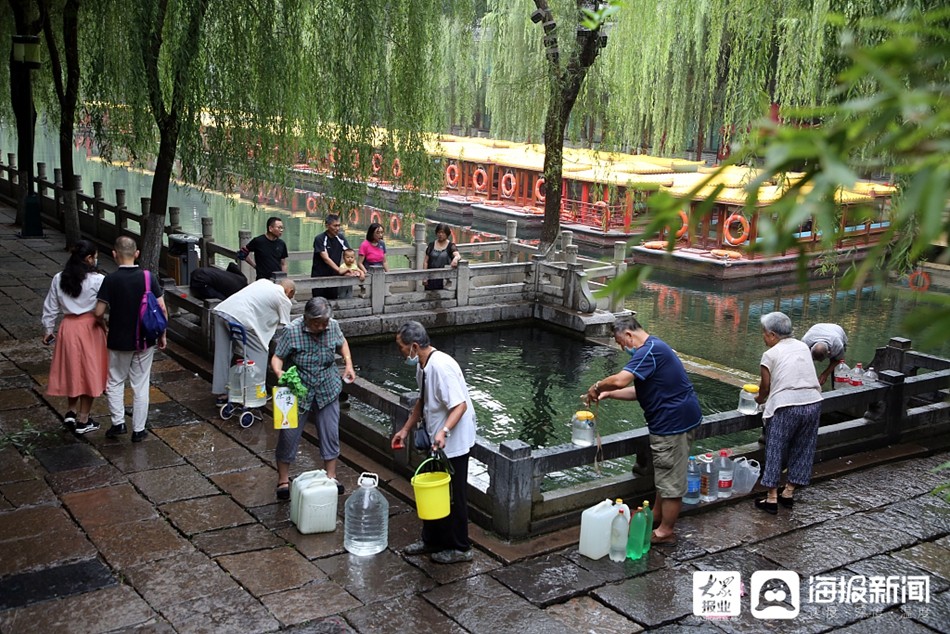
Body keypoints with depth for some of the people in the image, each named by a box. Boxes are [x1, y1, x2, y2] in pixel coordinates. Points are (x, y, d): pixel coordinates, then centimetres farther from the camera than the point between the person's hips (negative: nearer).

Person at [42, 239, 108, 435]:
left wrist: (48, 329, 17)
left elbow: (50, 307, 7)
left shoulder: (59, 279, 1)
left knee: (72, 369, 20)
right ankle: (83, 421, 14)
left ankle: (71, 412, 15)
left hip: (68, 327, 4)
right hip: (90, 328, -4)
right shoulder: (98, 280, -13)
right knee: (89, 373, 7)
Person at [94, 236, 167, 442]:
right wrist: (162, 335, 5)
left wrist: (104, 325, 11)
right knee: (140, 385, 9)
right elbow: (162, 309, -7)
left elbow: (99, 312, -11)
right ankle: (138, 430, 13)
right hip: (145, 340, 1)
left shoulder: (111, 280, -12)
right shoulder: (149, 277, -8)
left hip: (119, 341, -1)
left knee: (115, 382, 18)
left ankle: (118, 422, 12)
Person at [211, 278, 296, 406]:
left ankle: (221, 395, 23)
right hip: (240, 318, -7)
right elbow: (285, 328, 15)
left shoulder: (263, 282, 26)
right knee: (258, 354, 7)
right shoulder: (284, 300, 9)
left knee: (222, 355, 15)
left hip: (221, 309, 7)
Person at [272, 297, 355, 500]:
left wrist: (348, 363, -2)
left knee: (331, 433, 5)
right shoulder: (292, 331, -22)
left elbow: (341, 342, 12)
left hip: (327, 390, 3)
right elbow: (277, 357, -18)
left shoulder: (333, 326, -10)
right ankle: (283, 480, 16)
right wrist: (278, 372, -39)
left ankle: (331, 476, 21)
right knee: (289, 434, 0)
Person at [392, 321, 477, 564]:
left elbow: (460, 405, -29)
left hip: (453, 443, -9)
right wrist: (405, 430, 17)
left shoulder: (442, 366, -27)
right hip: (436, 441, 9)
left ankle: (460, 548, 19)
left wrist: (444, 431, -42)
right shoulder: (422, 366, 3)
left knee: (452, 495, 4)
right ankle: (432, 540, 34)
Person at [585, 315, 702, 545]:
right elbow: (639, 391, 17)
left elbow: (620, 380, -34)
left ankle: (665, 532, 10)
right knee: (664, 472, 23)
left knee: (671, 477, 0)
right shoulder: (653, 348, 14)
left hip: (675, 421, -11)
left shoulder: (649, 350, -21)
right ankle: (657, 515, 38)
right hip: (673, 419, 11)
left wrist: (597, 386, -16)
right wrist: (608, 394, 8)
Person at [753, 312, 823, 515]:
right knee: (802, 451, 16)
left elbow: (765, 386, 3)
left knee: (774, 452, 5)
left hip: (785, 406, -5)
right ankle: (789, 493, 24)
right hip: (813, 402, 5)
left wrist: (759, 399, 24)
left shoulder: (770, 355, -3)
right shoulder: (803, 347, 13)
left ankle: (772, 498, 6)